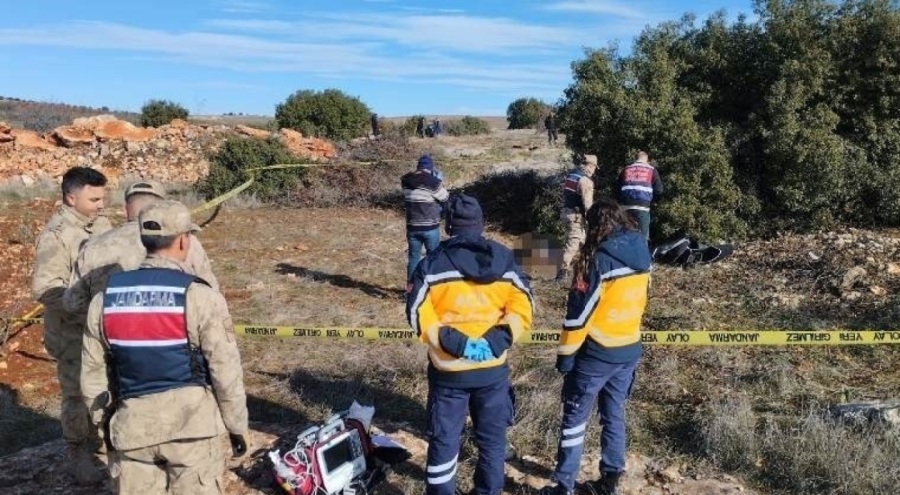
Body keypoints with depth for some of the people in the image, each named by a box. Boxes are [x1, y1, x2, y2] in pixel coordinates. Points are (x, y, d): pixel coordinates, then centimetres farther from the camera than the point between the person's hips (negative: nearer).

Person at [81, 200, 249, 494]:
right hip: (191, 425, -4)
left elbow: (93, 371, 9)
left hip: (133, 426, 4)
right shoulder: (199, 297, -15)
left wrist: (103, 420, 23)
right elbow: (226, 371, -12)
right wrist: (237, 426, 0)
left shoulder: (105, 298, 1)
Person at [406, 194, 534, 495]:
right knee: (492, 437, 19)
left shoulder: (433, 264, -6)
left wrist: (449, 340, -14)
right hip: (493, 369, 2)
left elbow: (417, 313, -13)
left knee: (444, 439, 13)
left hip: (449, 370, -2)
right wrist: (501, 337, -12)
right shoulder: (504, 259, 0)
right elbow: (523, 306, -5)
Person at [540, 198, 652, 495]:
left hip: (597, 353, -7)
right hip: (629, 350, 7)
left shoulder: (599, 259, -20)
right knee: (614, 415, 19)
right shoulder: (642, 254, 2)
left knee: (574, 417, 5)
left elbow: (579, 311, -19)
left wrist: (566, 353, -11)